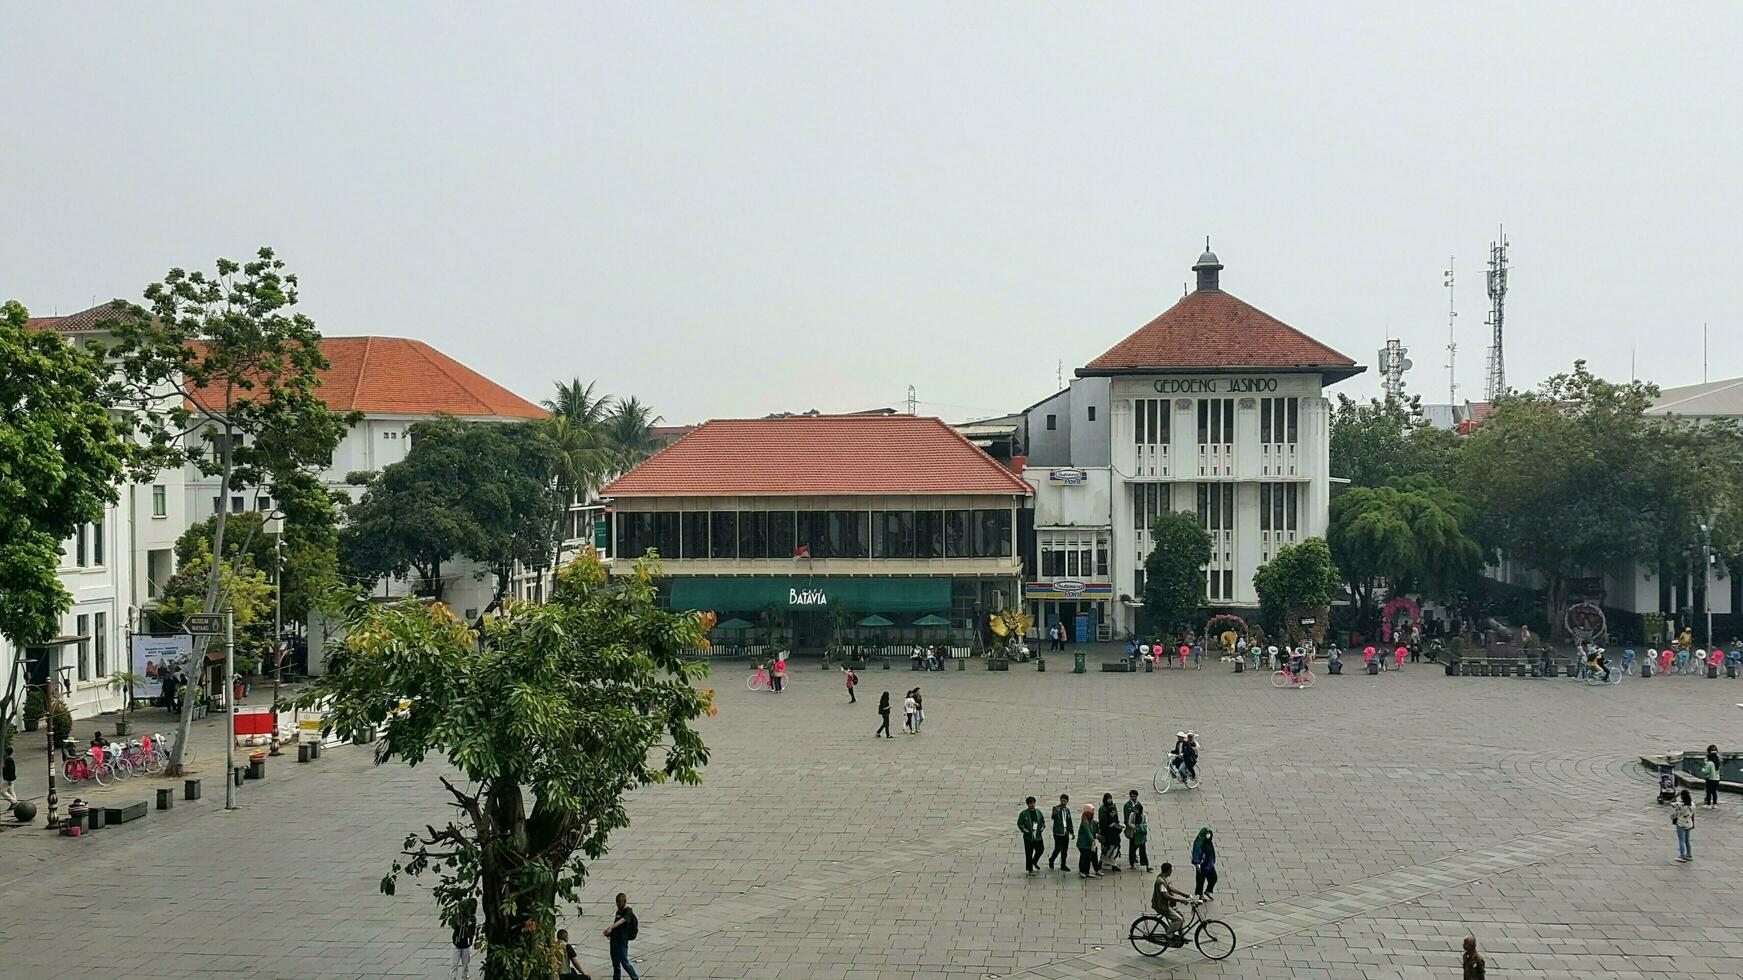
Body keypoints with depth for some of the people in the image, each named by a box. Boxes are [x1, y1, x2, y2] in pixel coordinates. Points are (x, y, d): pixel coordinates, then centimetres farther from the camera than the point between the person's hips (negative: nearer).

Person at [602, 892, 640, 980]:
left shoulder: (628, 911, -15)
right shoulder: (619, 911, 12)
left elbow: (621, 921, -32)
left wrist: (610, 927, -46)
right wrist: (610, 932, 8)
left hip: (622, 942, -8)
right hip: (614, 940, 8)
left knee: (625, 963, 0)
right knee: (615, 963, 14)